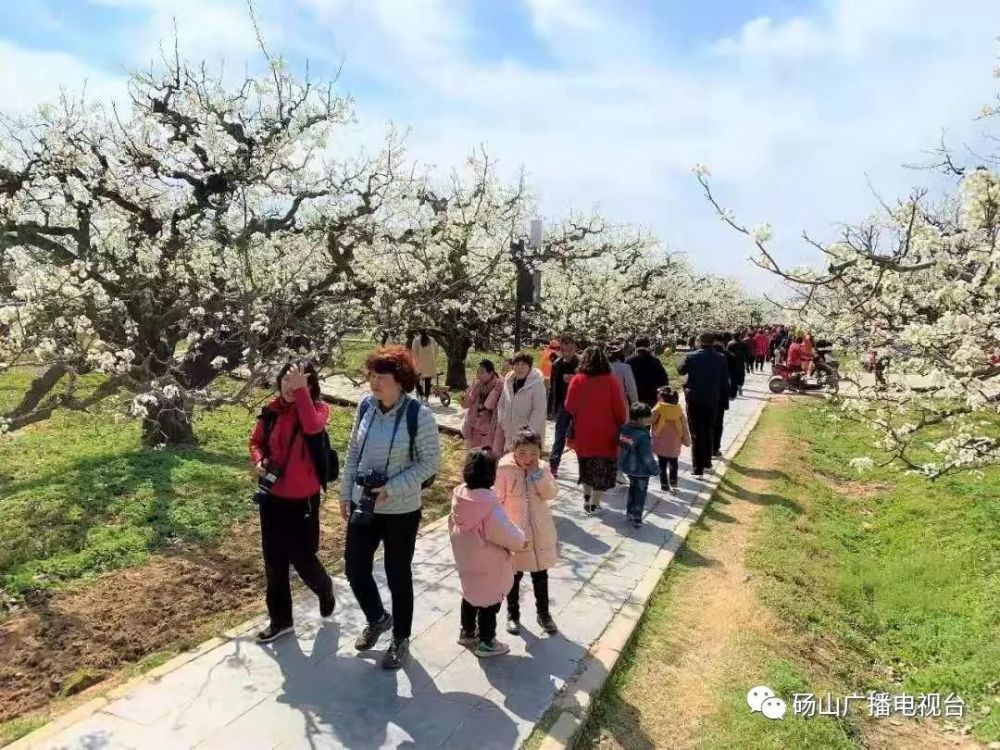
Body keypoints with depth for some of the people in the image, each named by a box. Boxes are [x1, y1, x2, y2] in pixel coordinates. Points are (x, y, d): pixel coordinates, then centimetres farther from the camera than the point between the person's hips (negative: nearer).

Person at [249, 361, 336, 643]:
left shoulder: (318, 408, -13)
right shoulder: (272, 410, -1)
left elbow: (312, 427, -36)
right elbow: (256, 441, 12)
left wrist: (300, 390, -34)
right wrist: (259, 461, -8)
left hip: (303, 499, -4)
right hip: (272, 497, 5)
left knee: (302, 558, 5)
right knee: (274, 561, 13)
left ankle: (325, 590, 39)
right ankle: (280, 620, 31)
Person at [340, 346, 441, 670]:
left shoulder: (419, 414, -19)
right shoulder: (365, 406, -3)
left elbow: (430, 462, -15)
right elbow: (353, 452, 7)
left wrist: (392, 488, -21)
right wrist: (345, 494, 7)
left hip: (400, 511, -5)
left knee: (398, 575, 11)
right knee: (354, 568, 15)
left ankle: (401, 640, 34)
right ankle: (377, 619, 44)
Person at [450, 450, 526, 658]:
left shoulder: (459, 498, -14)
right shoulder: (492, 510, -34)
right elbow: (515, 540, -22)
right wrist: (522, 538, -1)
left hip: (466, 564, 7)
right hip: (489, 569, -7)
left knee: (470, 596, 28)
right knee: (489, 605, 15)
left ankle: (467, 632, 46)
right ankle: (486, 643, 32)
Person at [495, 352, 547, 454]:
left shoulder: (537, 384, -14)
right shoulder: (509, 382, 7)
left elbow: (539, 410, -17)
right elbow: (502, 403, 18)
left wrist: (529, 430, -18)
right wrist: (502, 419, 5)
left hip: (527, 434, -6)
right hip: (510, 432, 7)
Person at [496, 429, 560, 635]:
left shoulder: (542, 468, -5)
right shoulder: (504, 469, -15)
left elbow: (551, 494, -15)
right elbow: (497, 500, -8)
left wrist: (537, 473, -23)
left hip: (540, 531, 3)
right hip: (514, 532, -2)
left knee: (540, 574, 16)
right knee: (515, 574, 13)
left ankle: (543, 613, 34)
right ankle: (513, 614, 33)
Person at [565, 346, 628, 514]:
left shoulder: (577, 380, -8)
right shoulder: (611, 380, -12)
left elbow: (569, 407, -3)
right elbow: (619, 409, -9)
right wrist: (621, 427, 6)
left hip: (583, 432, 2)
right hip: (605, 433, -2)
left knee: (587, 466, 22)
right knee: (603, 468, 12)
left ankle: (587, 498, 28)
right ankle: (594, 503, 13)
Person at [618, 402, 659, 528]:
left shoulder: (624, 430, -6)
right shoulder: (643, 436, -27)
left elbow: (621, 448, 7)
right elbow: (647, 457, -21)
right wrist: (654, 469, -10)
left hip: (627, 467, 7)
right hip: (641, 470, -7)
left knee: (633, 488, 25)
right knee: (640, 492, 9)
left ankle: (629, 512, 35)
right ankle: (637, 518, 13)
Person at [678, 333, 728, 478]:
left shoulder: (691, 357, -11)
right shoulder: (720, 358, -4)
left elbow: (680, 370, 7)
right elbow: (725, 380, 0)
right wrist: (724, 396, 10)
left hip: (694, 399, -3)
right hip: (713, 400, 3)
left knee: (696, 434, 2)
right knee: (709, 432, 20)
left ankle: (698, 469, 0)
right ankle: (707, 462, 33)